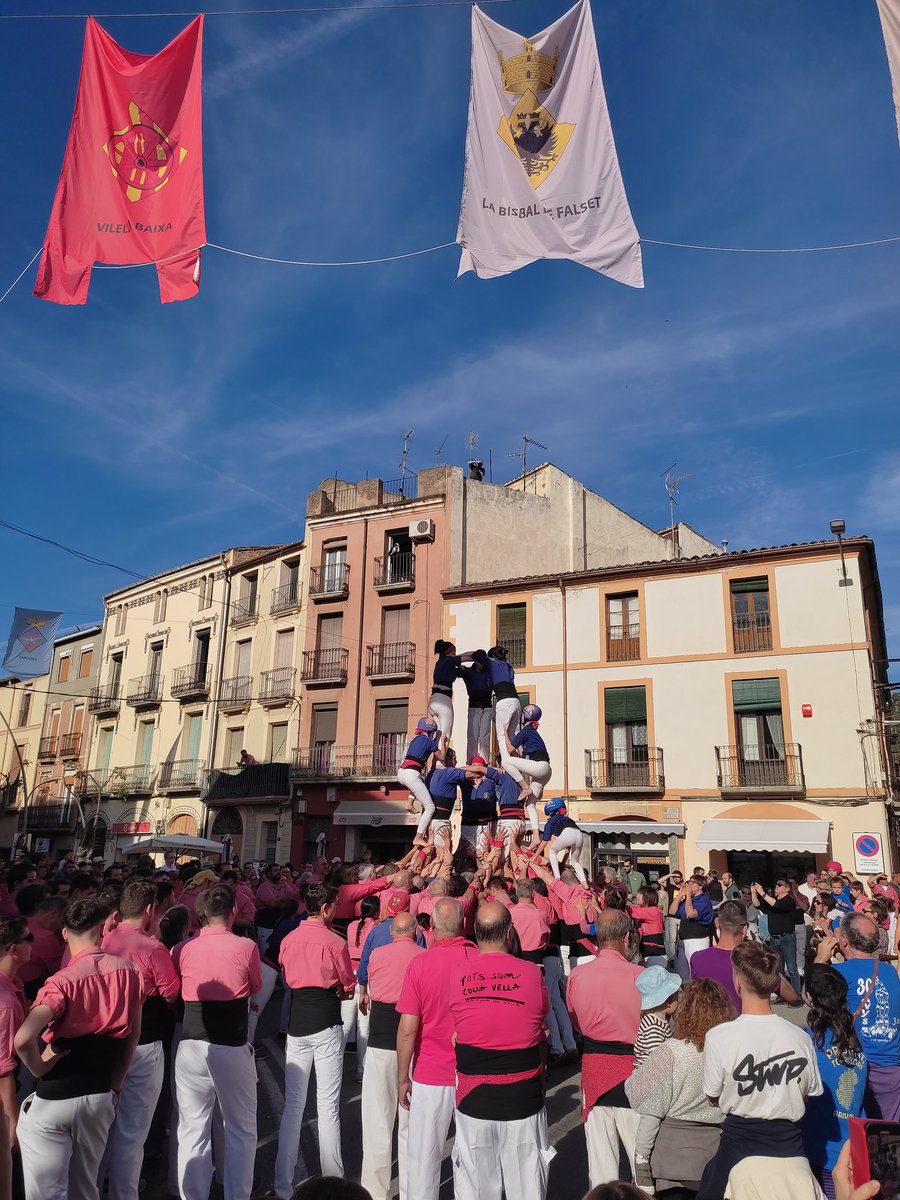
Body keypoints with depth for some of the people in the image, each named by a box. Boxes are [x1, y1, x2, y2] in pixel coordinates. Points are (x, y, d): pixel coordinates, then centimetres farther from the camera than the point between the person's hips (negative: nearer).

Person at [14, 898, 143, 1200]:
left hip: (53, 1099, -5)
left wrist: (39, 1067, -11)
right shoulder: (127, 971, -3)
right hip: (101, 1097, 5)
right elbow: (134, 1033, 7)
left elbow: (22, 1039, -31)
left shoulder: (62, 981, -17)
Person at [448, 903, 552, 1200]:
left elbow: (453, 1038, 2)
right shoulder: (531, 973, -9)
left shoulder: (456, 976, -8)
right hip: (524, 1095, 0)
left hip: (473, 1097, 1)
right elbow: (541, 1033, 4)